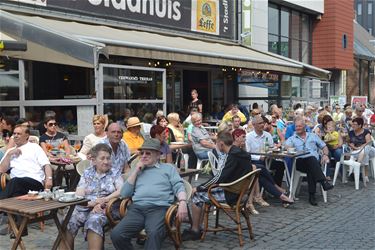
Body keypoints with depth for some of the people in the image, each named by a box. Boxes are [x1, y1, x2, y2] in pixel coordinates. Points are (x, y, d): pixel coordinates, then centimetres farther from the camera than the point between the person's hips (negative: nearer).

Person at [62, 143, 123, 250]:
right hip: (84, 207, 2)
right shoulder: (87, 173, 17)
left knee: (93, 222, -35)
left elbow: (121, 191, -4)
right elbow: (79, 194, 5)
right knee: (67, 223, -26)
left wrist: (103, 200, -15)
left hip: (104, 209, -2)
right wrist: (92, 203, -13)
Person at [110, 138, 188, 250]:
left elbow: (179, 186, 7)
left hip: (159, 208, -3)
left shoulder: (168, 168, 21)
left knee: (154, 233, -37)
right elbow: (124, 193, 16)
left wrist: (182, 202, -14)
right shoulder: (137, 170, 28)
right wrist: (136, 170, 12)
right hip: (137, 208, 3)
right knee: (116, 234, -23)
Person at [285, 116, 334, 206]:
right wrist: (289, 148, -24)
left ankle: (312, 195, -41)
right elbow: (286, 147, -1)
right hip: (300, 163, -2)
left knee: (311, 169, -36)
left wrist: (325, 154, 4)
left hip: (315, 162, 2)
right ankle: (323, 182, -49)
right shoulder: (292, 138, 19)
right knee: (312, 159, -36)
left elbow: (324, 147, 25)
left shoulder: (313, 136, 25)